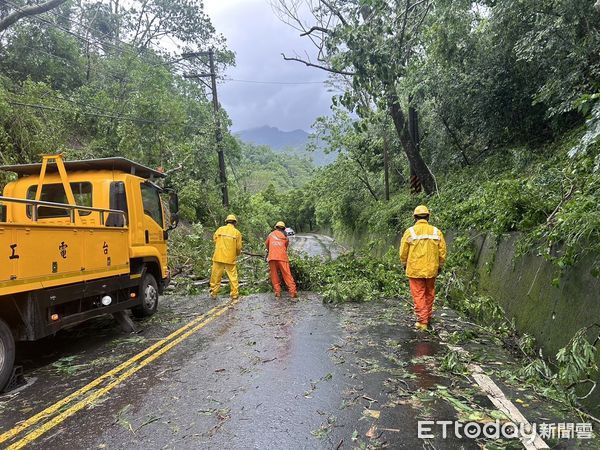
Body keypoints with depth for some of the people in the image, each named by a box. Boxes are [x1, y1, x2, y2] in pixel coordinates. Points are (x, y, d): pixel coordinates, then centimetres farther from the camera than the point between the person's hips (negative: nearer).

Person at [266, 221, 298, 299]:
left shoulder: (271, 234, 17)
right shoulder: (286, 237, 16)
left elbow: (266, 244, 29)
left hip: (272, 257, 1)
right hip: (282, 257, 0)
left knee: (274, 275, 9)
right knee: (287, 275, -2)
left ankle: (277, 292, 6)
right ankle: (293, 292, -7)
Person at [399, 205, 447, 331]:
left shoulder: (410, 232, -8)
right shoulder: (436, 232, -2)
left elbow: (403, 252, -3)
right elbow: (442, 251, 2)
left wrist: (404, 264, 14)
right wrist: (440, 266, 16)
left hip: (414, 269, -3)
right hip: (431, 269, 3)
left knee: (418, 295, 5)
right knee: (429, 294, 18)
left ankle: (422, 321, 6)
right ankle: (428, 318, 32)